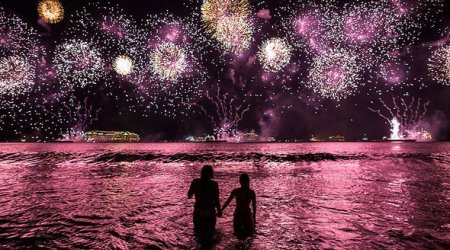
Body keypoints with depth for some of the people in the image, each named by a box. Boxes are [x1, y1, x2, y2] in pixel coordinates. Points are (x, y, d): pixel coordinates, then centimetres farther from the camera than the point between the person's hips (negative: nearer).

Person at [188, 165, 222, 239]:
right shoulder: (214, 184, -18)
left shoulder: (195, 182, -11)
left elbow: (189, 195, 0)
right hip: (209, 212, -2)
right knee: (209, 232, 18)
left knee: (199, 232, 21)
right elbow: (216, 200, -17)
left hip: (198, 212, 2)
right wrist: (219, 211, -1)